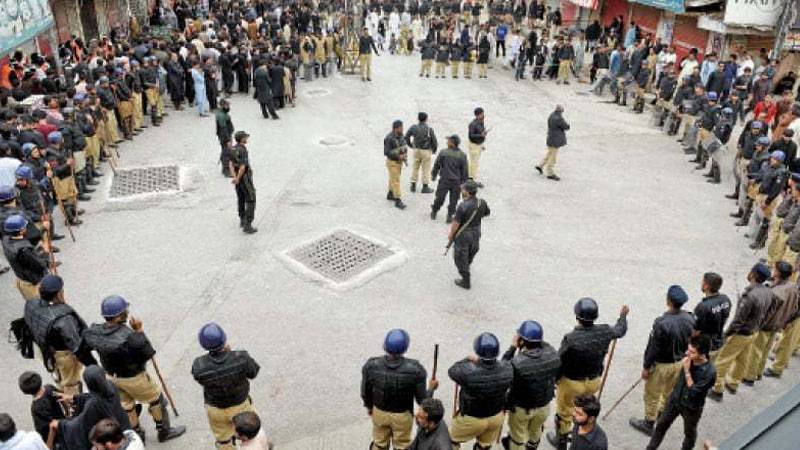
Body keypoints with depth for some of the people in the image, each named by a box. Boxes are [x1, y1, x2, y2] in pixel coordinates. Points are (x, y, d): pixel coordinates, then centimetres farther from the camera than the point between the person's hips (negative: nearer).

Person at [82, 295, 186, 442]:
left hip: (112, 376, 6)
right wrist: (139, 331, -23)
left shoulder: (94, 332, -19)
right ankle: (164, 431, 36)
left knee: (126, 405, 27)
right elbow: (148, 353, -24)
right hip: (134, 378, -6)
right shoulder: (129, 337, -38)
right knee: (156, 400, 19)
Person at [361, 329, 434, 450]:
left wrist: (369, 406, 13)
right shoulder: (415, 369, -29)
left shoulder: (371, 365, -25)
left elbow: (365, 392, -8)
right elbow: (422, 399, -17)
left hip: (379, 412, 2)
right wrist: (432, 388, 3)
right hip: (402, 415, -1)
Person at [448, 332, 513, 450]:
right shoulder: (507, 369, -26)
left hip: (471, 419, -3)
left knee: (452, 440, 25)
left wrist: (468, 359, 0)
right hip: (496, 416, 4)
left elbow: (452, 371, -14)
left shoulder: (468, 372, -37)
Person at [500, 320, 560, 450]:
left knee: (518, 436, 24)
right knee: (536, 430, 33)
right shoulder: (552, 354, -24)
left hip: (521, 407, -4)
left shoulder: (517, 363, -37)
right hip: (544, 404, 4)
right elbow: (556, 374, -4)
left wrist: (512, 347, -17)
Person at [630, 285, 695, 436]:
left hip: (661, 365, -6)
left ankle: (648, 424, 29)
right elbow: (690, 342, 1)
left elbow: (653, 348, -23)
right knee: (669, 392, 28)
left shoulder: (662, 323, -32)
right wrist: (681, 356, 17)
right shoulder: (689, 319, -13)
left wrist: (646, 367, -10)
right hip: (680, 363, 6)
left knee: (652, 396, 14)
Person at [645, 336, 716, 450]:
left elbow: (694, 392, -30)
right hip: (675, 398, 5)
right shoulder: (688, 359, -16)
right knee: (661, 425, 19)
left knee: (689, 433, 22)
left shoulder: (709, 372, -33)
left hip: (691, 407, -5)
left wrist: (687, 371, -32)